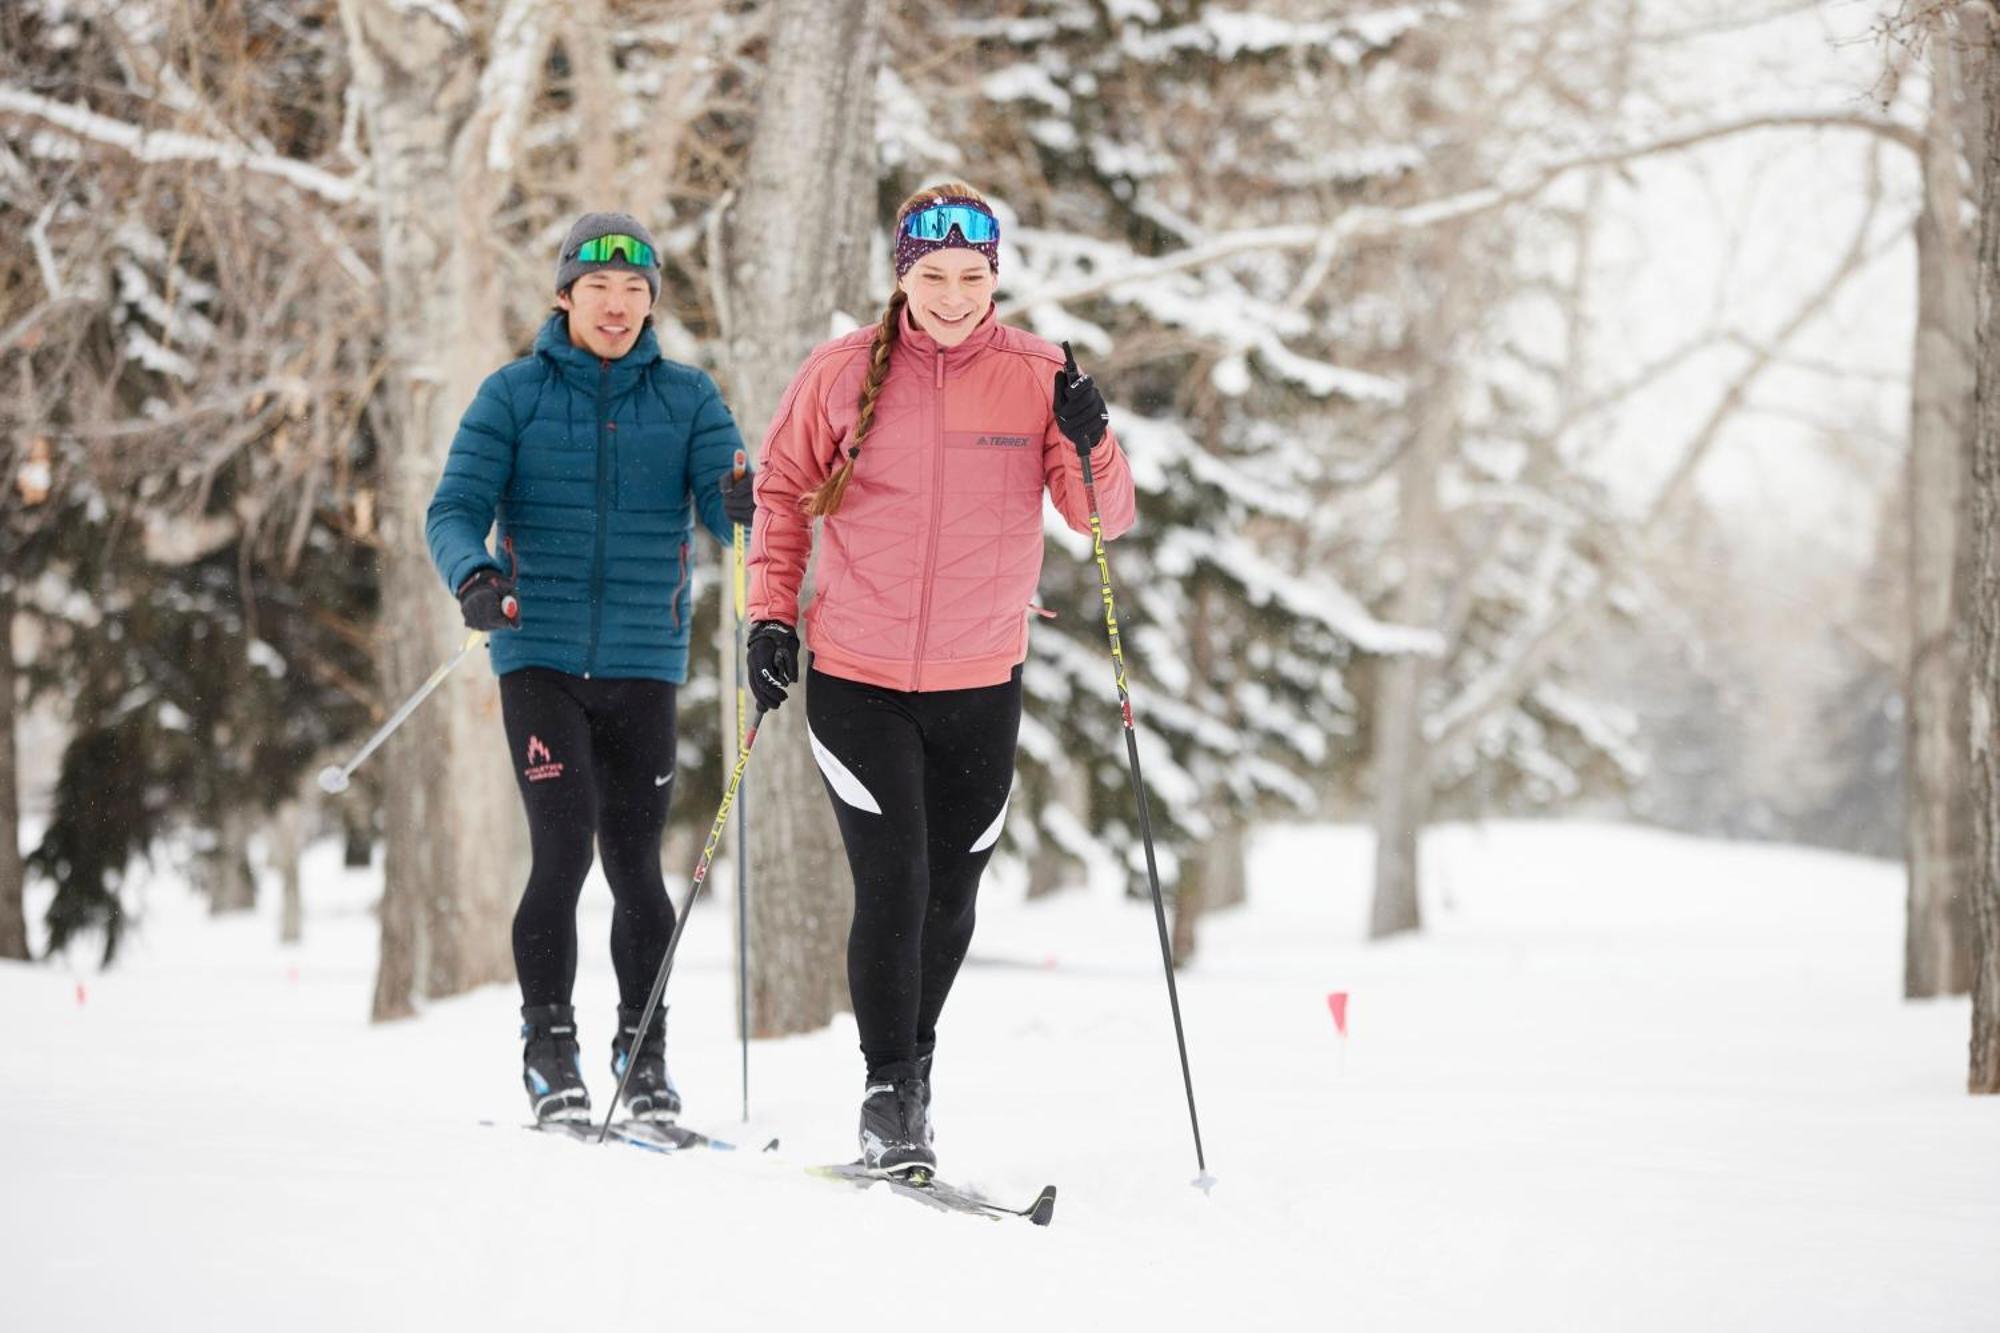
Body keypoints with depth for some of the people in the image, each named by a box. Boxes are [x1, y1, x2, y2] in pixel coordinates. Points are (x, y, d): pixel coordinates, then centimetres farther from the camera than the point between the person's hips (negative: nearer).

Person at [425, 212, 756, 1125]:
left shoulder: (687, 397, 7)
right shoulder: (515, 393, 3)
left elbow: (723, 504, -4)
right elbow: (457, 505, -4)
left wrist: (742, 503, -29)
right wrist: (472, 573, -26)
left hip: (643, 663, 2)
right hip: (540, 657, -2)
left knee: (634, 860, 2)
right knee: (563, 847, -12)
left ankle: (645, 1058, 15)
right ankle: (549, 1052, 0)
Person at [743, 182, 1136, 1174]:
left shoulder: (1036, 377, -2)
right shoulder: (843, 373, -3)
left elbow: (1103, 518, -2)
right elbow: (782, 492, 9)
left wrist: (1089, 446, -21)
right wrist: (771, 613, 1)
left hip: (981, 686, 2)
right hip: (857, 679, -2)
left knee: (949, 897, 13)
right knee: (893, 882, -12)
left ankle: (914, 1066, 33)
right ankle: (888, 1095, -1)